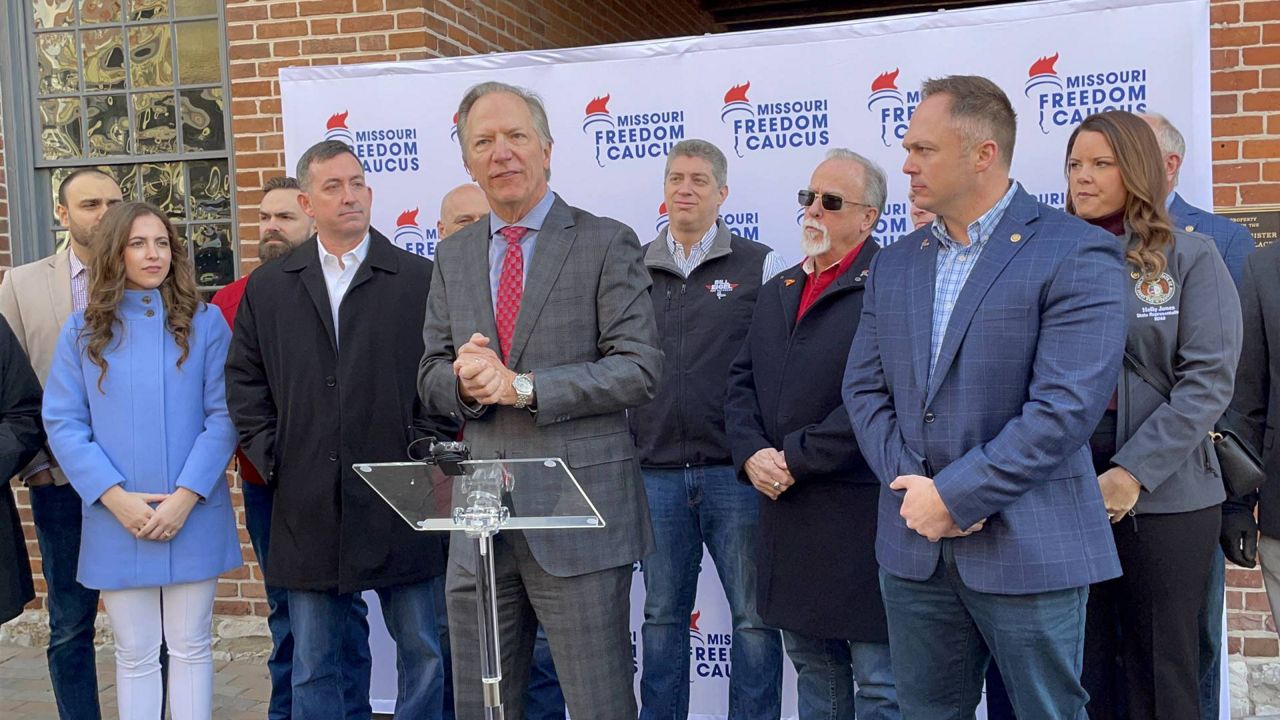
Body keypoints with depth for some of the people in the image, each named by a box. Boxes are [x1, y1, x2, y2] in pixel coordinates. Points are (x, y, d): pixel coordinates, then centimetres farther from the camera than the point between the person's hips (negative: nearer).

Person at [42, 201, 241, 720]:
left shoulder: (204, 322, 0)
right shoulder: (82, 329, 3)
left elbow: (223, 416, -4)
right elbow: (62, 423, -1)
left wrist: (186, 496, -13)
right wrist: (115, 498, -12)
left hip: (193, 516, -1)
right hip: (117, 521, 1)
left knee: (191, 648, 8)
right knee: (135, 654, 9)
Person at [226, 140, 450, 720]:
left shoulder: (421, 280, 0)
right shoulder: (268, 288, 8)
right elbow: (244, 382, 12)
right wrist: (269, 457, 3)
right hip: (307, 508, 2)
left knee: (422, 653, 8)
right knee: (314, 664, 12)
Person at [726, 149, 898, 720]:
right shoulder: (778, 291, 17)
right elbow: (742, 381, 14)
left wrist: (795, 459, -16)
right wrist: (751, 453, -4)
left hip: (860, 516, -7)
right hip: (786, 514, 8)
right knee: (812, 667, 18)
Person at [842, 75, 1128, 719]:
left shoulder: (1076, 255, -9)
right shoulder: (894, 263, 11)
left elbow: (1066, 407, -17)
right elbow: (864, 388, 8)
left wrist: (954, 495, -16)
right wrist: (912, 487, -7)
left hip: (1028, 549, -5)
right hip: (913, 546, 5)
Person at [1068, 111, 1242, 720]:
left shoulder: (1190, 258, 1)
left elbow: (1209, 379, -7)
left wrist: (1134, 473, -14)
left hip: (1164, 496, -2)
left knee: (1159, 670, 6)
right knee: (1079, 667, 7)